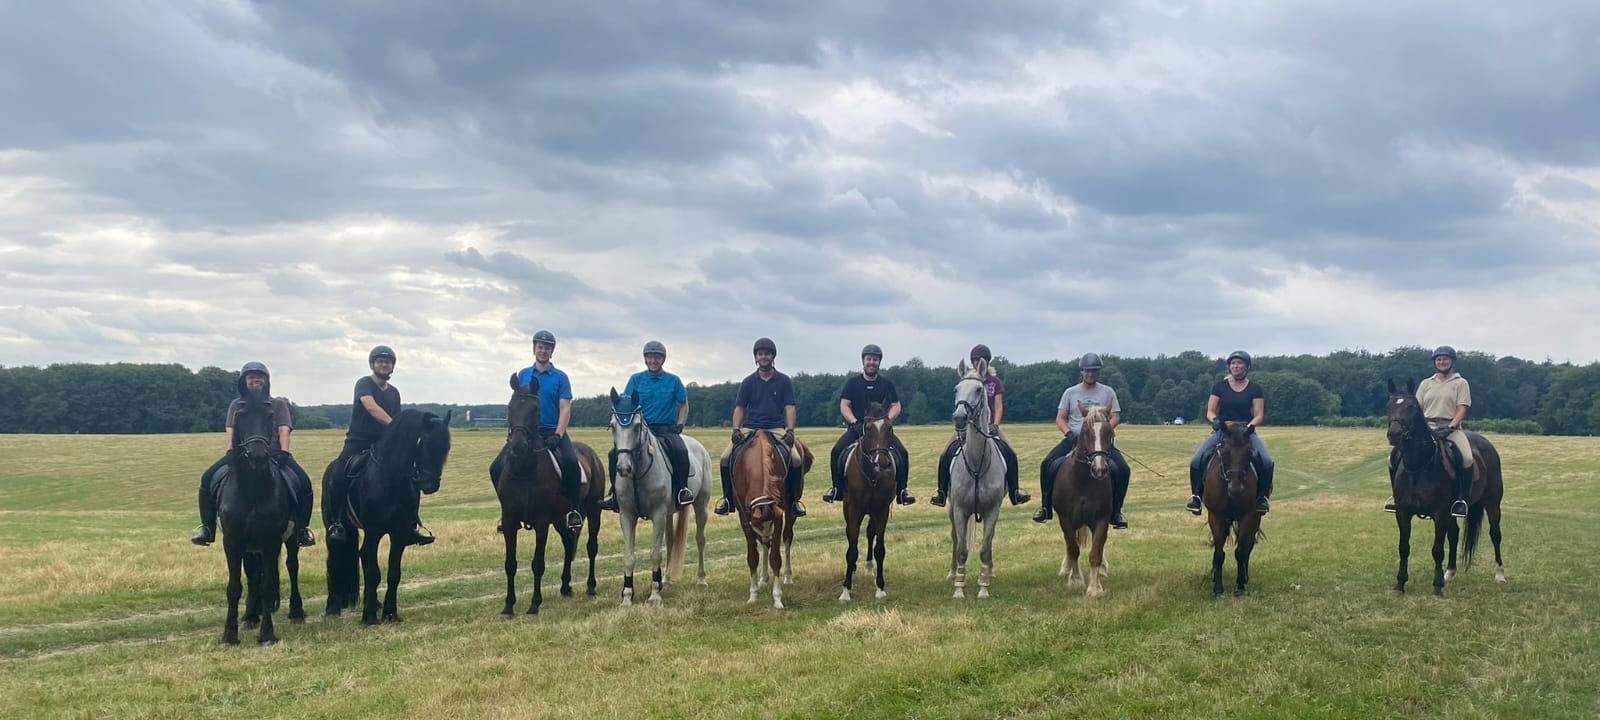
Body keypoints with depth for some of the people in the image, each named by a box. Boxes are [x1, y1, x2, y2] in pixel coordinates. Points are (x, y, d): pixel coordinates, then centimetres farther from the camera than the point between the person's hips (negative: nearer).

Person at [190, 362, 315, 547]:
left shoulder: (278, 404, 14)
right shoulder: (236, 405, 17)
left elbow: (284, 431, 3)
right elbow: (230, 431, 6)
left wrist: (284, 452, -15)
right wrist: (229, 452, -12)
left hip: (273, 453, -1)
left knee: (303, 481, -24)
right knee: (208, 478, -20)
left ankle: (302, 529, -13)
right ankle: (207, 527, -11)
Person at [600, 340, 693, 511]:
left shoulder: (673, 380, 7)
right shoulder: (636, 379, 7)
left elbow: (684, 405, 15)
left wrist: (679, 426, 2)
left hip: (666, 429, -1)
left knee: (680, 451, -32)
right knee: (614, 454, -19)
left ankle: (682, 489, -16)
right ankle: (615, 493, -5)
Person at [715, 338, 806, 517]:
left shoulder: (783, 381, 7)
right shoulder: (748, 382, 10)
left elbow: (789, 408, 2)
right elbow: (739, 408, 7)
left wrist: (790, 431, -13)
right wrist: (736, 430, -10)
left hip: (776, 429, -1)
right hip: (750, 429, 1)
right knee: (726, 458, -19)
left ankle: (794, 500, -7)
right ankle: (728, 499, -2)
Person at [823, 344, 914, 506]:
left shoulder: (887, 383, 10)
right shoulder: (853, 382, 7)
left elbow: (896, 406, 8)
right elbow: (844, 405, 2)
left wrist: (888, 420, -11)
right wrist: (855, 423, -14)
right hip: (856, 427, 0)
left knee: (902, 453, -21)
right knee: (836, 451, -23)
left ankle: (901, 491, -12)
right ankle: (837, 489, -9)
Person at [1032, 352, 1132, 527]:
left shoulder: (1108, 392, 9)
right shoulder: (1070, 392, 10)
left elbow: (1116, 417, 5)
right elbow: (1060, 418, 8)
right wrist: (1068, 432, -12)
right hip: (1074, 438, 1)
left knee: (1123, 469, -23)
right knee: (1047, 464, -21)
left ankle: (1116, 512, -7)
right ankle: (1046, 508, -8)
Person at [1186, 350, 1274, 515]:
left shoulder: (1255, 389, 6)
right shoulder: (1220, 386, 8)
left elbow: (1259, 415, 1)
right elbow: (1210, 411, 5)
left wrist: (1249, 426, -19)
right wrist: (1214, 420, -17)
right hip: (1221, 430, 1)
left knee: (1266, 462, -25)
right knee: (1196, 461, -21)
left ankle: (1262, 497, -8)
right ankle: (1196, 496, -9)